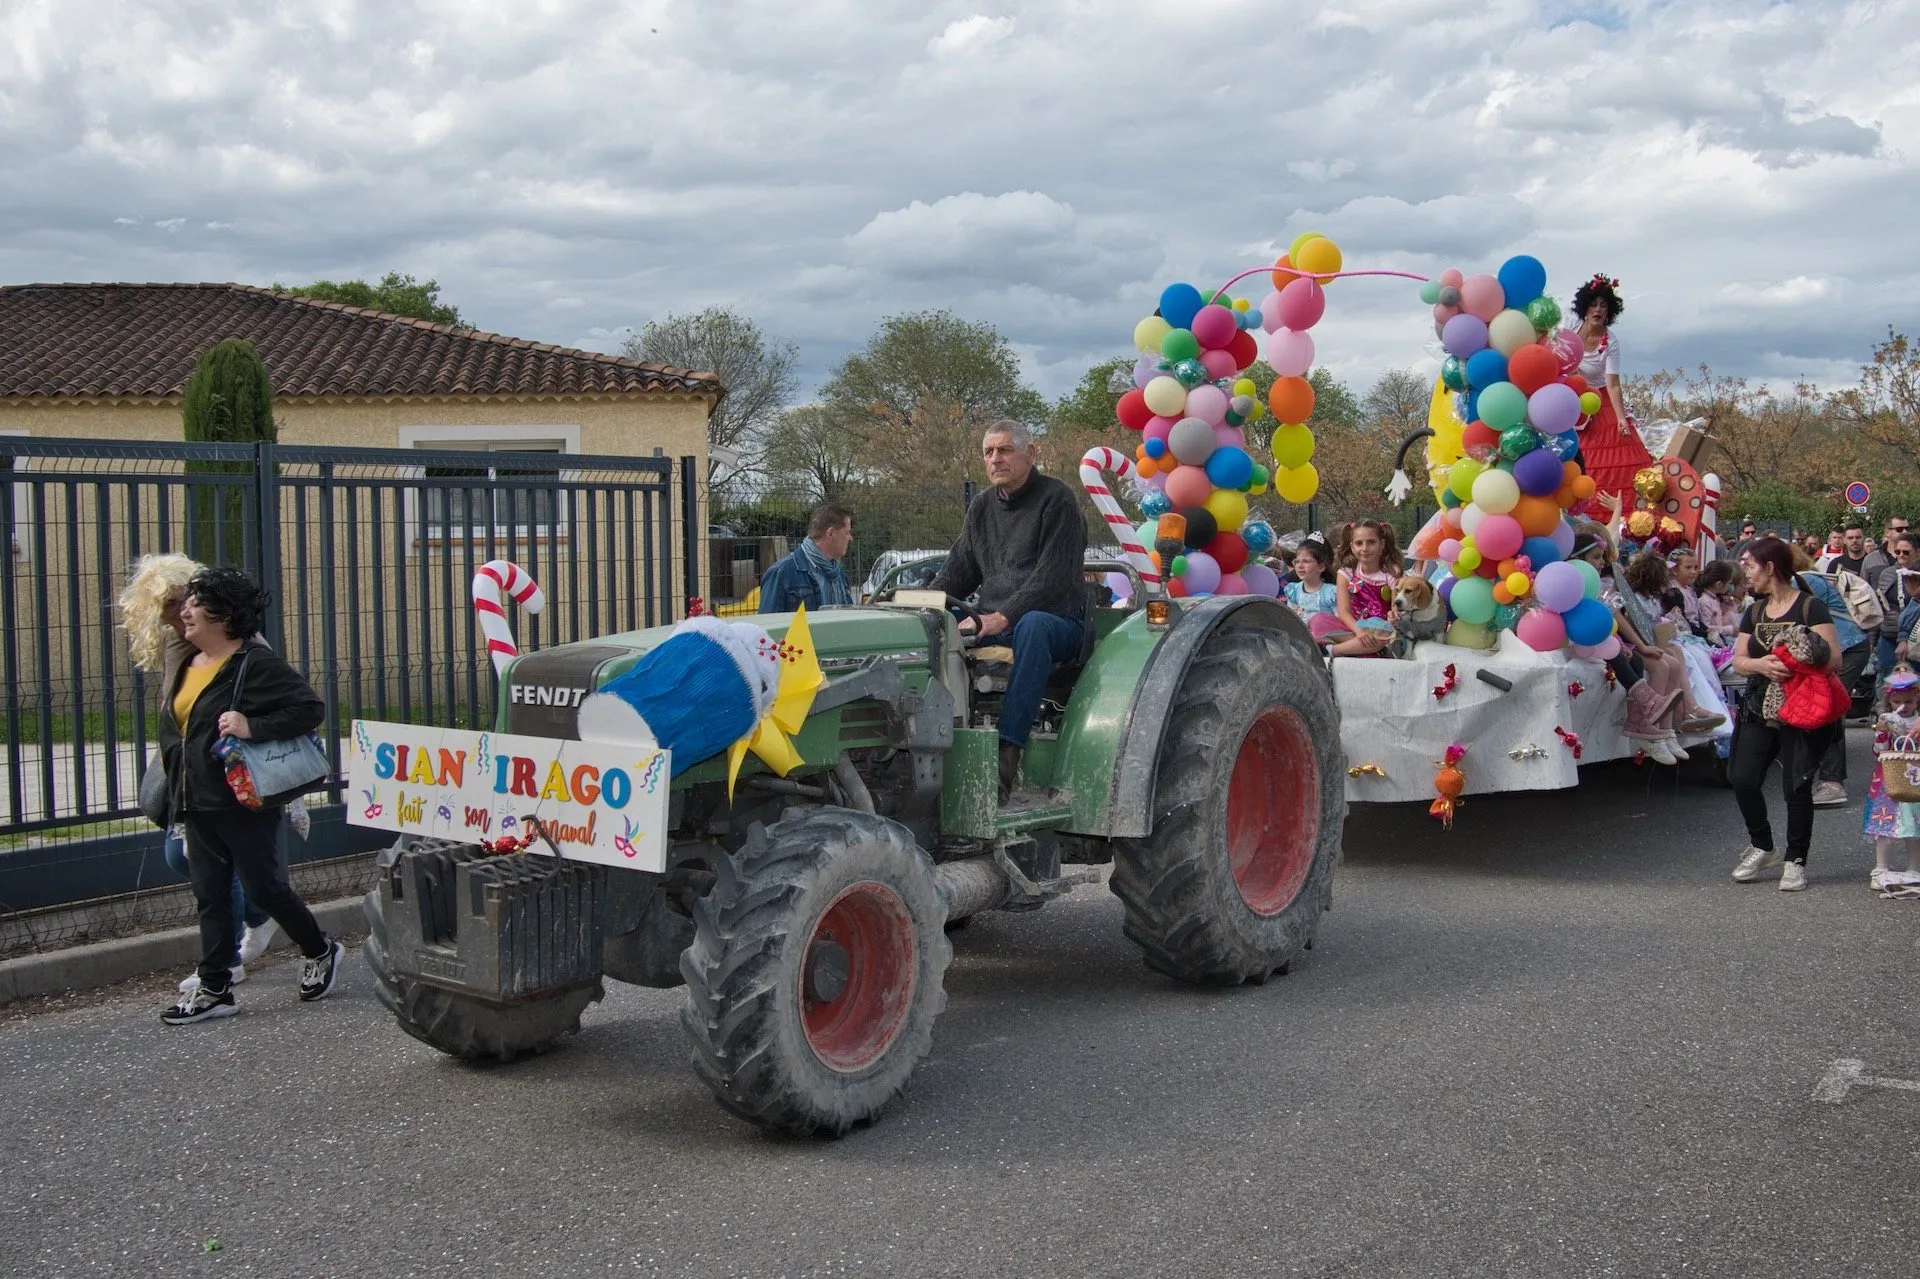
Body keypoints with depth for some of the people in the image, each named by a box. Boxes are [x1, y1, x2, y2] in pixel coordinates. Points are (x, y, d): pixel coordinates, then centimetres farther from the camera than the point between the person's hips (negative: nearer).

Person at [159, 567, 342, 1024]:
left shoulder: (256, 663, -13)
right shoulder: (189, 666, 13)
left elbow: (311, 708, -18)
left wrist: (252, 727, -27)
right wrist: (175, 795, 19)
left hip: (243, 802, -8)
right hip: (197, 805, 8)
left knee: (264, 887, 0)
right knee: (210, 896, 9)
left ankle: (321, 952, 22)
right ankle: (214, 990, 14)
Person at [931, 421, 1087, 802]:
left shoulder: (1056, 499, -6)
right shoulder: (982, 506, 15)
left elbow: (1054, 576, -16)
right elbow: (958, 571, 16)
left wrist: (1003, 617, -26)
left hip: (1056, 623, -6)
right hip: (992, 623, 6)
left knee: (1032, 626, -40)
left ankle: (1008, 753, -46)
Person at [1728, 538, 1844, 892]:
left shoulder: (1810, 608, -7)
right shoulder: (1754, 612, 13)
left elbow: (1832, 657, -15)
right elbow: (1739, 661, 7)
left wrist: (1790, 665, -27)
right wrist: (1762, 664, -15)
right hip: (1759, 709, 6)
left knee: (1796, 785, -3)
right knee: (1743, 779, -3)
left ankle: (1795, 861, 12)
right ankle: (1762, 847, 18)